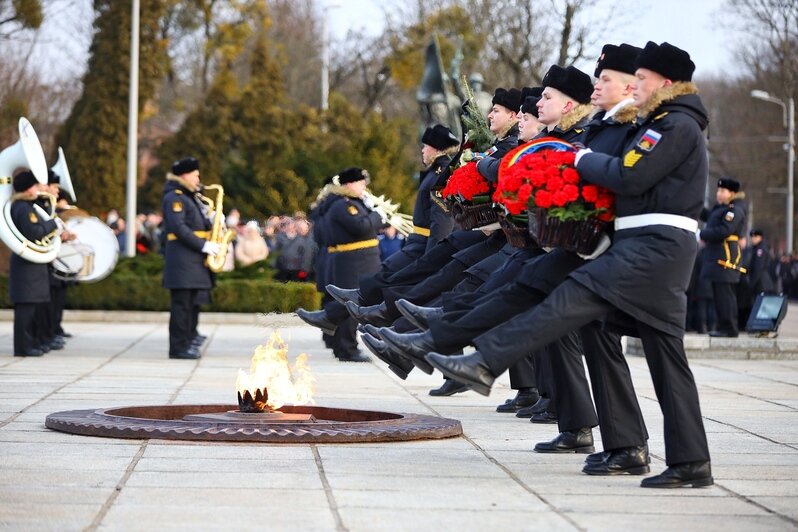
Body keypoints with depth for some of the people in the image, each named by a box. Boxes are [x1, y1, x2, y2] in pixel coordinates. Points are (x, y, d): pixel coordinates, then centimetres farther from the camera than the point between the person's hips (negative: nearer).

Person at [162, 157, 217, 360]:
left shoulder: (191, 197, 21)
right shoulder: (174, 197, -9)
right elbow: (178, 228, -20)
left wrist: (212, 220, 5)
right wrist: (204, 245, -22)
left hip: (194, 259, 10)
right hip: (182, 257, -10)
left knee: (194, 302, 12)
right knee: (182, 303, -8)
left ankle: (189, 339, 19)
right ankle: (179, 347, -7)